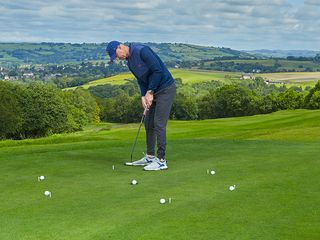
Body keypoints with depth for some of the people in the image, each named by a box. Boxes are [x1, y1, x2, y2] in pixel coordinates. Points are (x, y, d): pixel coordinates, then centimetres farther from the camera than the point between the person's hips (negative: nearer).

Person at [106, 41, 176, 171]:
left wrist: (150, 92, -17)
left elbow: (158, 71, -23)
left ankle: (161, 161, -7)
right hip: (154, 92, 9)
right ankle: (150, 157, 20)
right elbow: (141, 80, 12)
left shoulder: (142, 51, -20)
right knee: (148, 123, 11)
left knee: (159, 123, -11)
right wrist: (143, 96, -5)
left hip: (166, 88, -9)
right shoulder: (130, 62, 9)